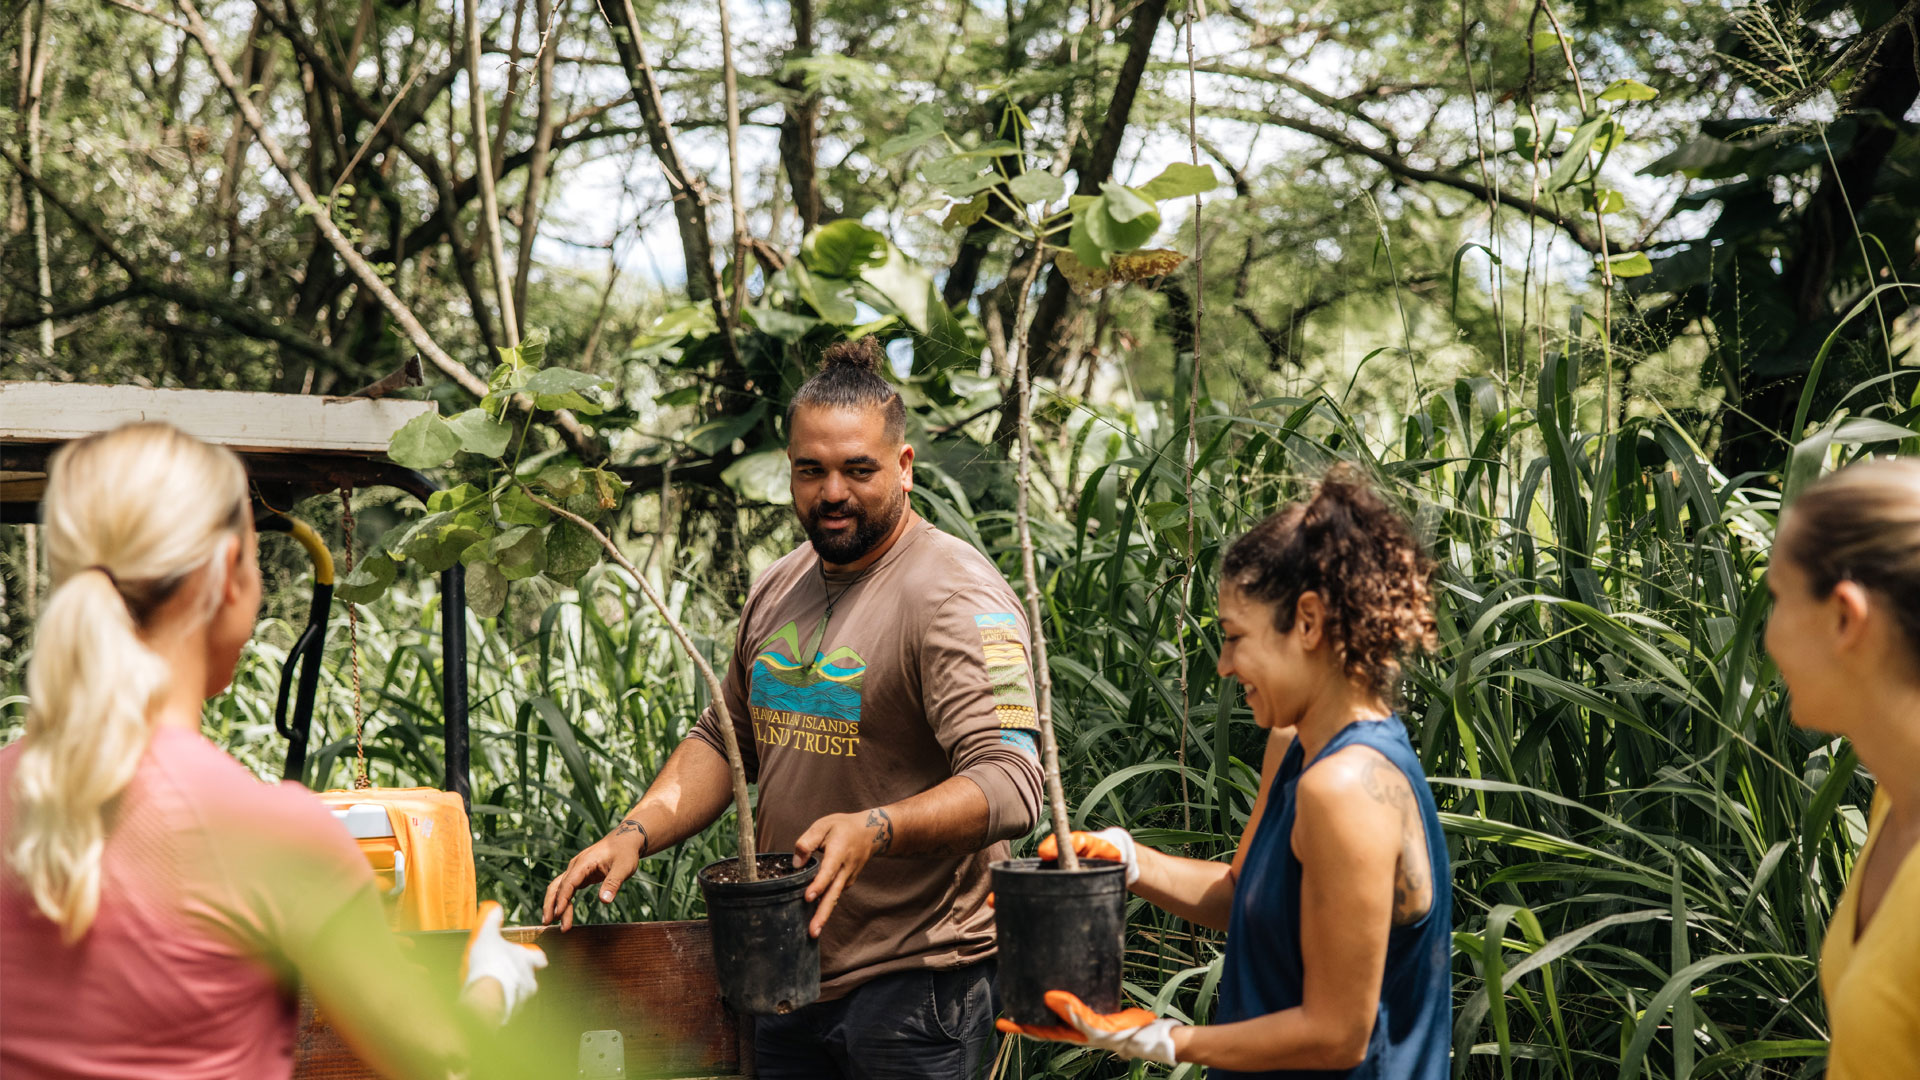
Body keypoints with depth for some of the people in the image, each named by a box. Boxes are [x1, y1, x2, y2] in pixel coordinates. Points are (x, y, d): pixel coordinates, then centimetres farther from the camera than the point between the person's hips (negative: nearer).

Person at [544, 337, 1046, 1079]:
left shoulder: (955, 597, -14)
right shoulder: (778, 591, 12)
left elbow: (1009, 784, -23)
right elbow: (722, 740, 21)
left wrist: (876, 829, -38)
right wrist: (635, 833, 4)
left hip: (917, 985, -7)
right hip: (787, 978, 7)